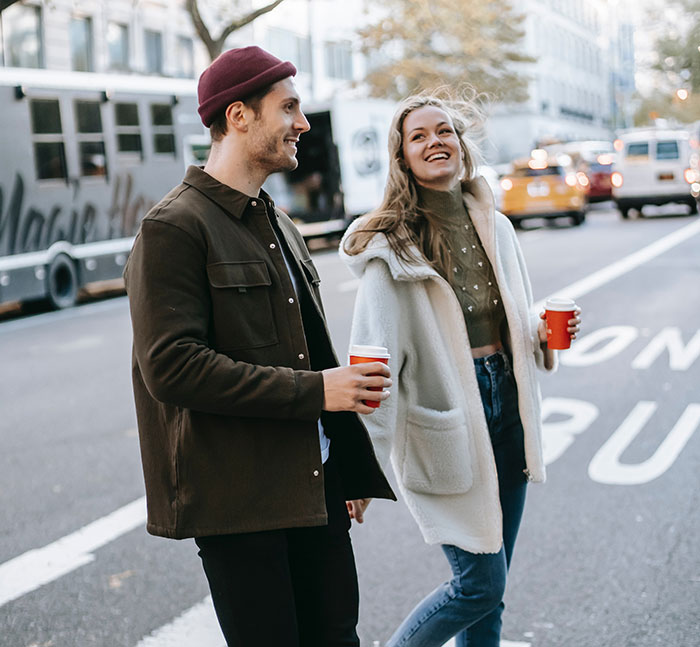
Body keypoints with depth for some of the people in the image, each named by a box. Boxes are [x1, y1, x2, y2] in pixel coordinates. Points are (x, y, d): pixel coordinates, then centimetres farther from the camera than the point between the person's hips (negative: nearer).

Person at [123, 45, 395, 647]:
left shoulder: (278, 225, 17)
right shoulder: (175, 227, -11)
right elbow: (171, 365, -20)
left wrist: (348, 466, 19)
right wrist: (313, 390, -19)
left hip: (314, 482, 8)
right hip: (236, 495, -8)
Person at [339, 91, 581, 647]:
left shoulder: (496, 228, 8)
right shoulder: (392, 243, -10)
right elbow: (377, 357, -14)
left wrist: (544, 332, -3)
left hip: (505, 404, 6)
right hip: (442, 415, -6)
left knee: (489, 589, 13)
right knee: (481, 584, -2)